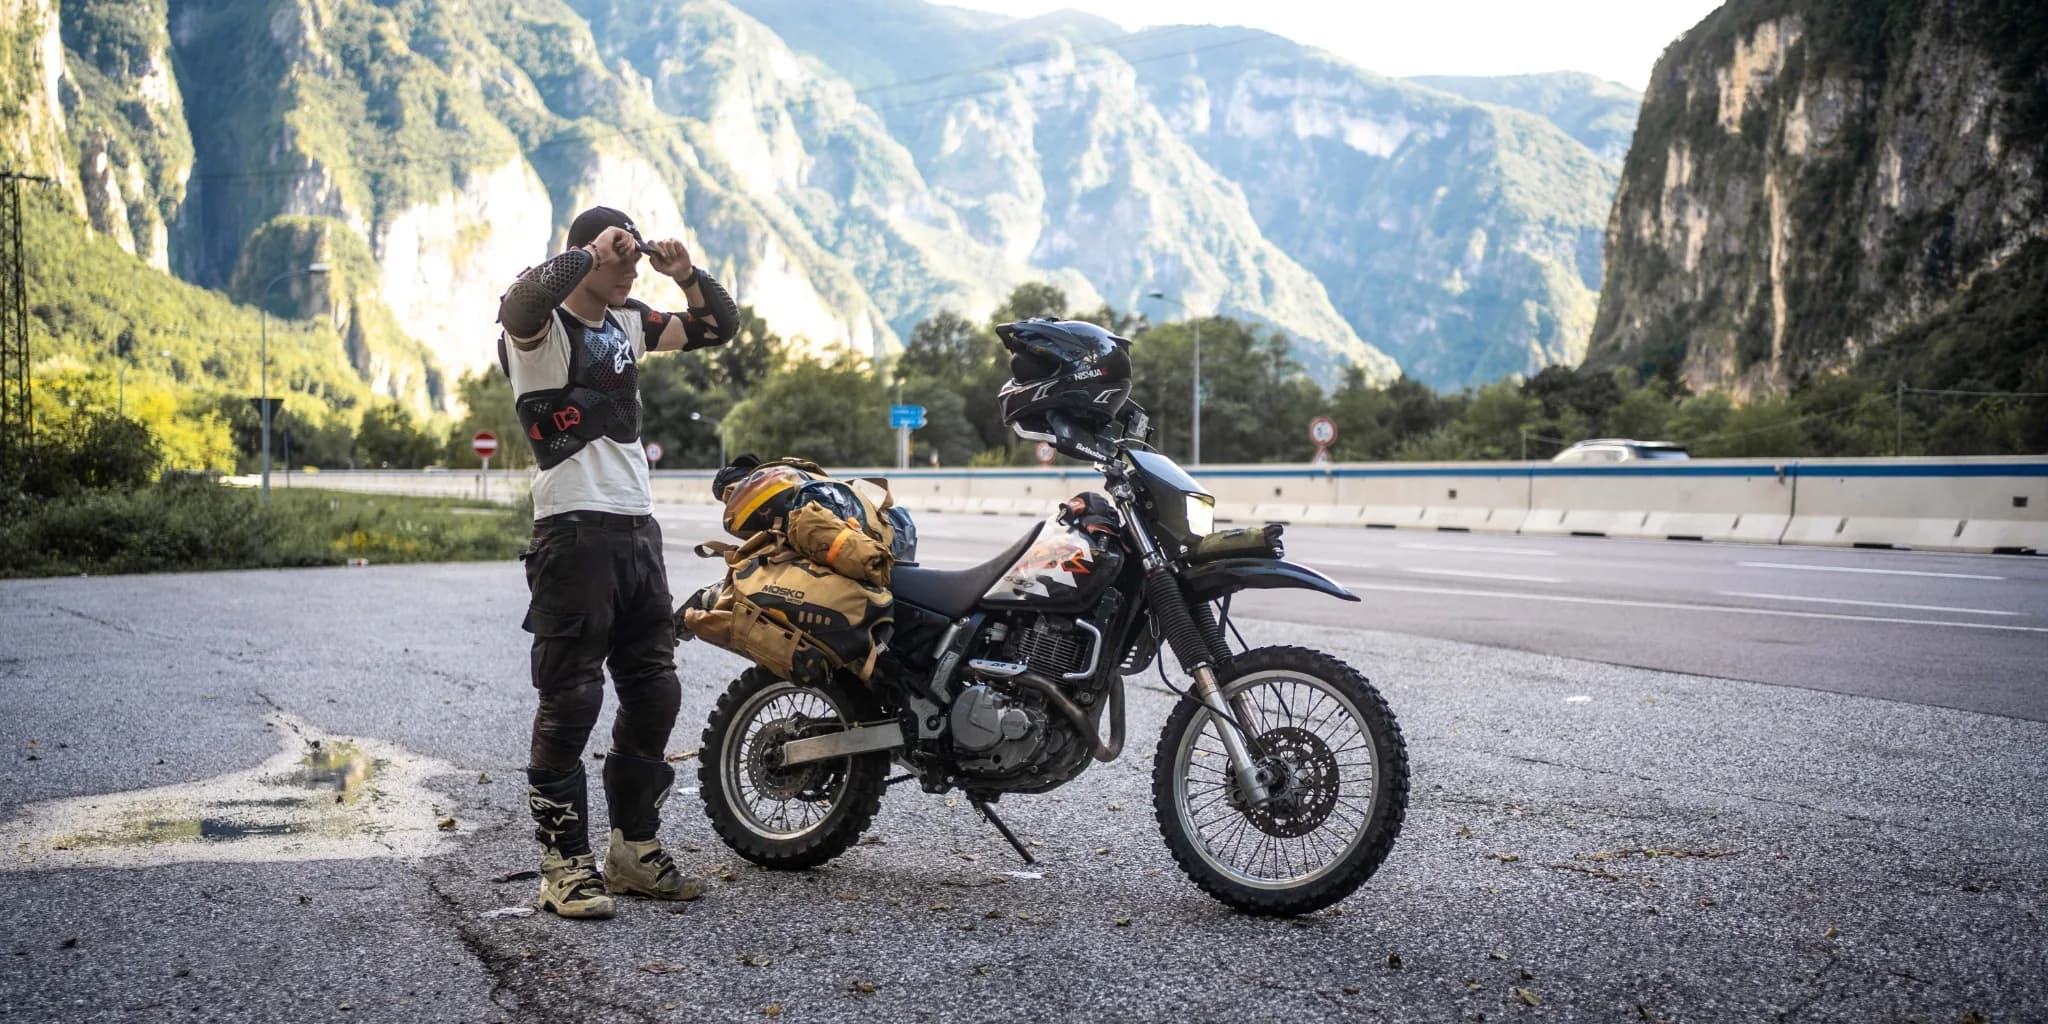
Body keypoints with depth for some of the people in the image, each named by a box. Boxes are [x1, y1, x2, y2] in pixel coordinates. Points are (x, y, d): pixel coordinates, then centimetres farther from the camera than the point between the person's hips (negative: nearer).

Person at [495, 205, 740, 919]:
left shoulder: (629, 322, 16)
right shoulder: (541, 326, -5)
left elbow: (719, 327, 21)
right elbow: (519, 305, -30)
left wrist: (686, 275, 4)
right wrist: (589, 253, -18)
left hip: (639, 529, 8)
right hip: (573, 531, -8)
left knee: (654, 694, 11)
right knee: (569, 701, -5)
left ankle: (635, 849, 23)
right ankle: (565, 866, 2)